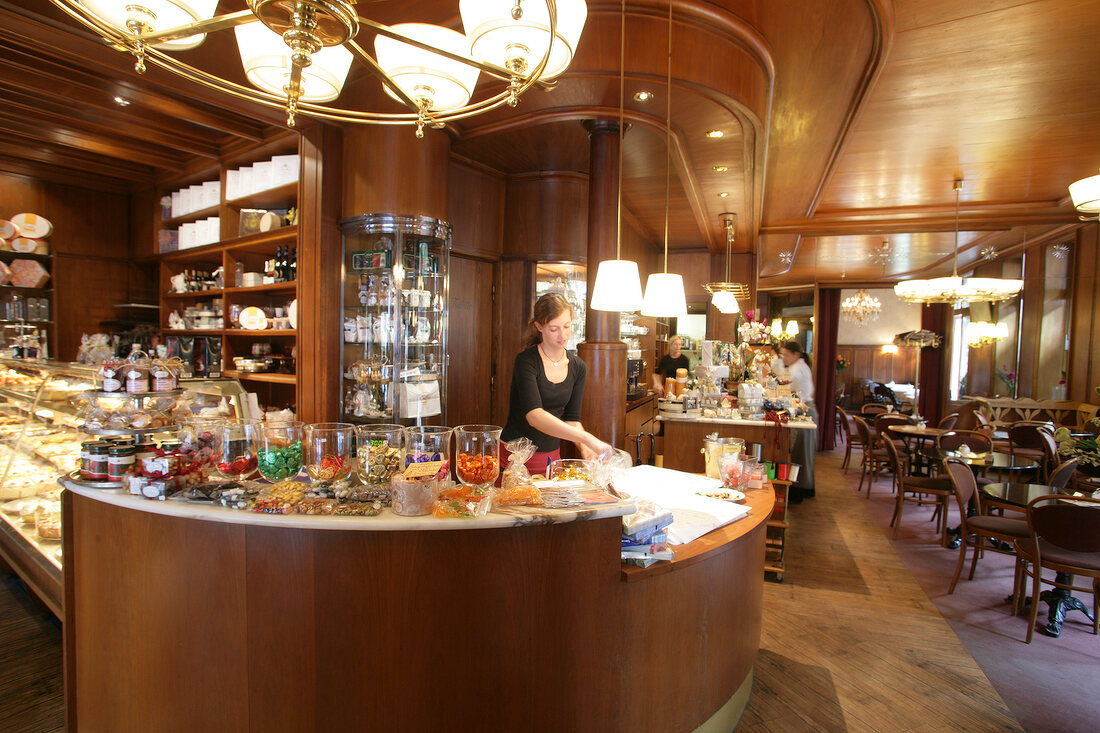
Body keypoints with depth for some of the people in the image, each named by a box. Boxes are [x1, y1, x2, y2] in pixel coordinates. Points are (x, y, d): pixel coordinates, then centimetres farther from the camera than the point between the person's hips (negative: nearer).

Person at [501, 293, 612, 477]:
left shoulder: (578, 368, 3)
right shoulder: (526, 361, -16)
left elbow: (572, 419, 5)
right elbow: (534, 416, -29)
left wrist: (585, 448, -15)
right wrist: (587, 438, -36)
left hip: (552, 457, 5)